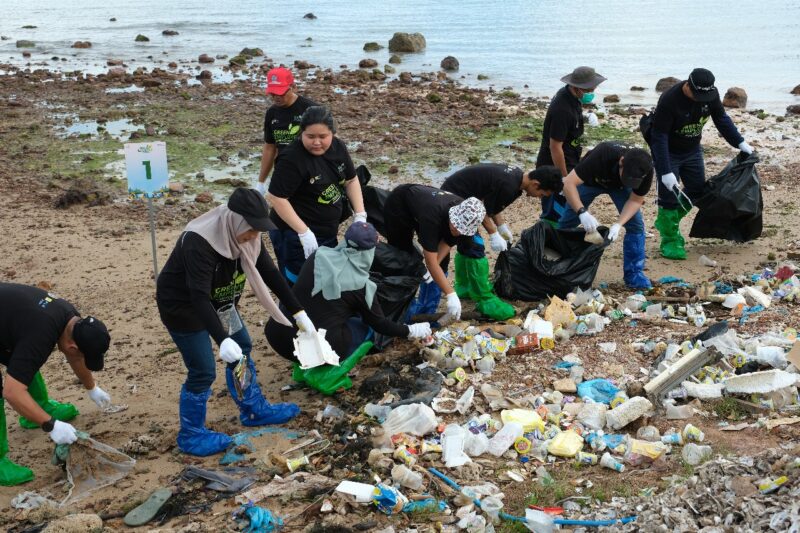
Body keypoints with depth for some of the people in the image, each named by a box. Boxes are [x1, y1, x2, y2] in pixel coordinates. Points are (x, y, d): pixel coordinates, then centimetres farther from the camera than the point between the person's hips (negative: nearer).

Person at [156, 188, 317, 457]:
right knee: (203, 371, -7)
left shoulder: (245, 235, -13)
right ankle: (191, 435, 12)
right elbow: (199, 296, -42)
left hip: (218, 301, 8)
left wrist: (299, 313, -8)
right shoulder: (198, 243, -36)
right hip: (182, 305, -8)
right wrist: (222, 339, -51)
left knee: (242, 349, 16)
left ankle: (254, 410, 34)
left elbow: (270, 273, -5)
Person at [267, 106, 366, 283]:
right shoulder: (292, 159, -23)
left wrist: (360, 215, -1)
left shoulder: (337, 147, -1)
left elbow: (351, 180, 10)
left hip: (328, 232, 8)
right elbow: (276, 197, -24)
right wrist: (304, 232, -27)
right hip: (295, 236, -8)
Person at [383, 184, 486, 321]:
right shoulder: (432, 216, -45)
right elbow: (430, 262, -45)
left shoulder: (467, 216, -28)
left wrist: (433, 268, -29)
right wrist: (451, 295, -45)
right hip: (398, 206, -5)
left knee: (442, 259, -4)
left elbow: (448, 242, -15)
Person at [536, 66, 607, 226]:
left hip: (568, 164, 10)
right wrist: (564, 178, -20)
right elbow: (555, 147, -24)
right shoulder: (562, 110, -27)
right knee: (554, 216, -5)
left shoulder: (572, 98, 3)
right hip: (555, 168, -10)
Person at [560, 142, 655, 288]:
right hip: (591, 180, -2)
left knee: (636, 224, -15)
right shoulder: (602, 155, -45)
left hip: (619, 187, 2)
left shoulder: (645, 170, -35)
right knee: (567, 223, -7)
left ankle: (633, 274, -4)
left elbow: (636, 200, -21)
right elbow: (569, 184, -44)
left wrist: (618, 224, -37)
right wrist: (582, 213, -57)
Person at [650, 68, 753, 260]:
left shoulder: (710, 93, -15)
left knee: (697, 190, 9)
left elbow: (721, 119, 2)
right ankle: (669, 240, 4)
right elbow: (659, 136, -30)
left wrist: (740, 143, -2)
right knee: (669, 196, -9)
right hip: (668, 152, -6)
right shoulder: (669, 100, -33)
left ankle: (665, 223, 26)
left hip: (692, 150, 6)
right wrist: (665, 172, -32)